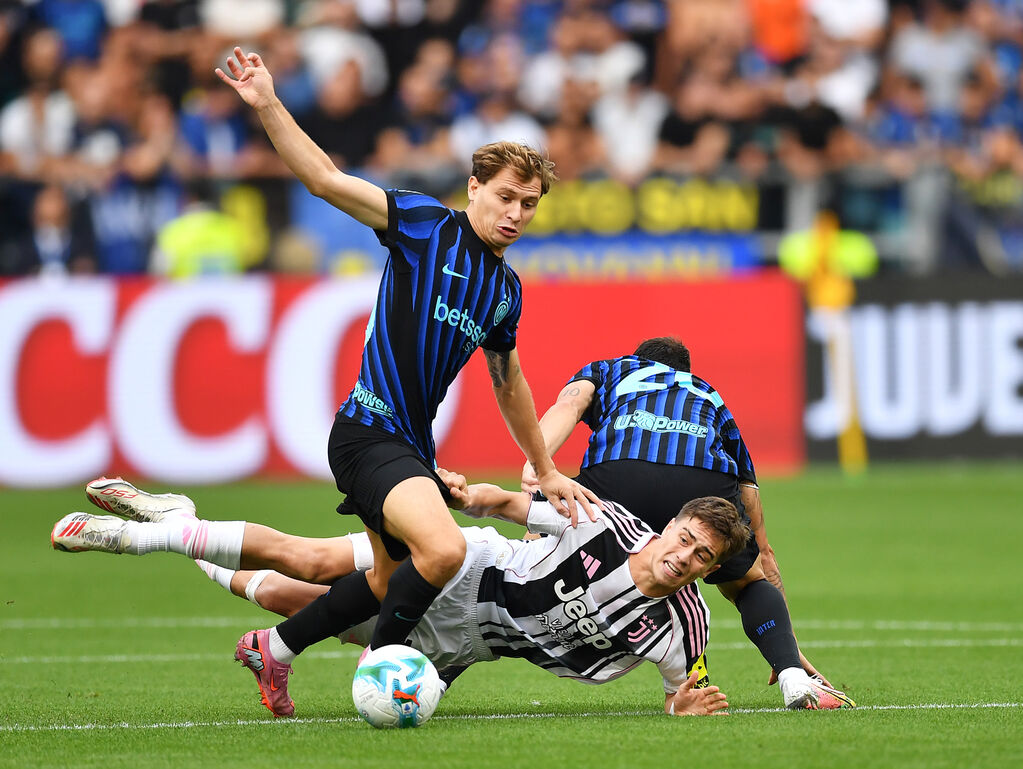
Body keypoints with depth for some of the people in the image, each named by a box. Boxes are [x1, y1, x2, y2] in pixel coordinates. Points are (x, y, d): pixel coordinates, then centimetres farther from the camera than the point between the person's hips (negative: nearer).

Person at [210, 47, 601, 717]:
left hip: (414, 446, 9)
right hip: (370, 430, -9)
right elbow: (327, 179, -12)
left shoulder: (507, 289, 14)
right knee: (443, 549, -28)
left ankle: (275, 646, 36)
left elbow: (508, 383, 28)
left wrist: (546, 472, 32)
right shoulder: (425, 224, -6)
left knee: (395, 576, 19)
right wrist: (267, 105, -23)